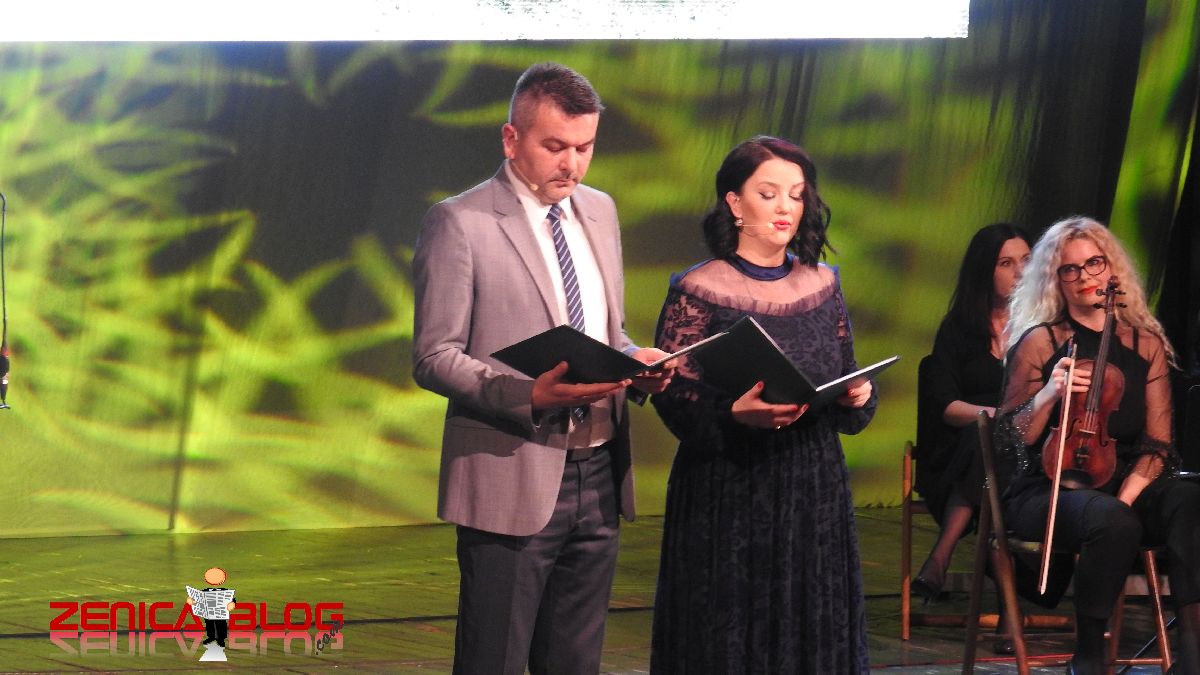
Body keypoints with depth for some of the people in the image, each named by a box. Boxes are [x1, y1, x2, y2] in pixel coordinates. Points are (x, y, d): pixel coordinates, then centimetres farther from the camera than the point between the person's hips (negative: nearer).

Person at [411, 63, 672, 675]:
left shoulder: (599, 211, 13)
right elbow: (433, 358, -11)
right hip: (512, 483, -6)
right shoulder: (458, 224, -8)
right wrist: (529, 396, -25)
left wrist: (636, 361, -2)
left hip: (599, 479, 6)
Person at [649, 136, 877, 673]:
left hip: (815, 495, 4)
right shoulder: (697, 291, -5)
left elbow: (848, 397, 14)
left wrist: (858, 398, -7)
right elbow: (675, 403, -10)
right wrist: (737, 415, -27)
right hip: (727, 499, -4)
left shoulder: (822, 285, 9)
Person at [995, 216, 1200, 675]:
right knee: (1113, 521, -38)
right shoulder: (1039, 342, 2)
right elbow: (1008, 441, 0)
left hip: (1126, 485, 3)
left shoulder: (1146, 344, 11)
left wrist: (1128, 494, -12)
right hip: (1048, 490, -3)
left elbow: (1157, 444, 7)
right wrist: (1048, 394, -17)